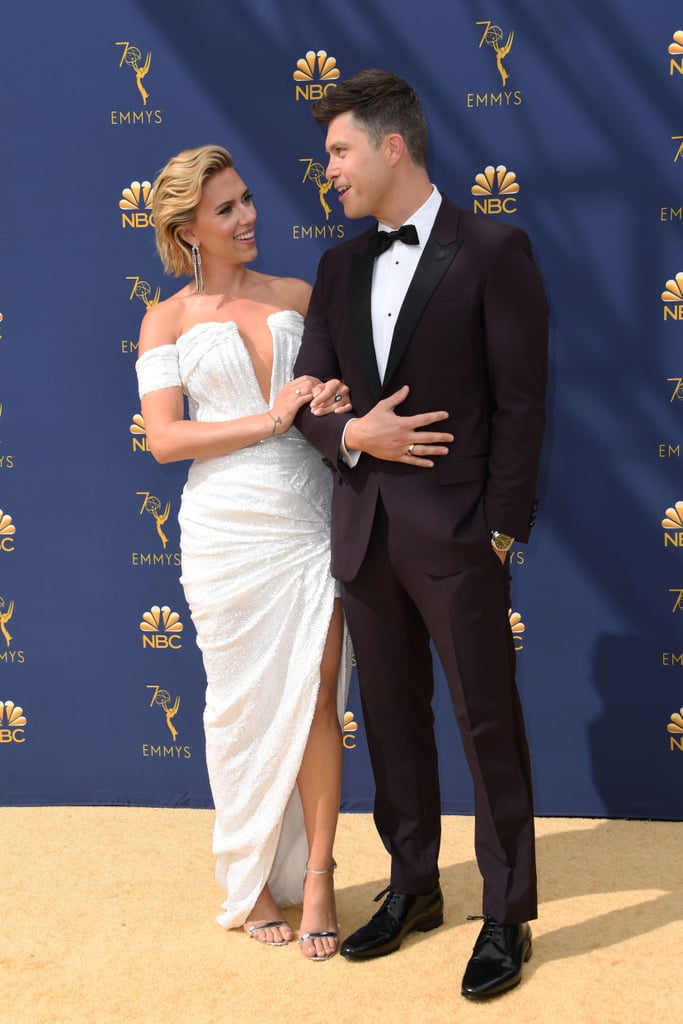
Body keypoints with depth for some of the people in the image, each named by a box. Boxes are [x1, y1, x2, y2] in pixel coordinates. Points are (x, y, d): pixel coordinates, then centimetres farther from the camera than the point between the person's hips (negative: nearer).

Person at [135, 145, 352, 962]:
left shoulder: (296, 296, 9)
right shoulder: (169, 320, 2)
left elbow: (342, 381, 16)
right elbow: (165, 438, -7)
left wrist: (338, 396, -8)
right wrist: (269, 419, -15)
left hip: (309, 520, 2)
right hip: (228, 529, -2)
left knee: (316, 700, -1)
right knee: (245, 709, 7)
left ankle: (316, 879, 12)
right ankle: (252, 881, 23)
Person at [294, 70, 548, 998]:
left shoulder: (493, 251, -6)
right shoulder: (340, 267, 11)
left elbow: (521, 403, -8)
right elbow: (309, 393, 12)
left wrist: (501, 531, -12)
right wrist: (350, 434, -10)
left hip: (455, 535, -6)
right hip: (364, 530, 6)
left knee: (488, 725, 3)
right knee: (393, 720, 15)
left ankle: (508, 918, 17)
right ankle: (413, 888, 30)